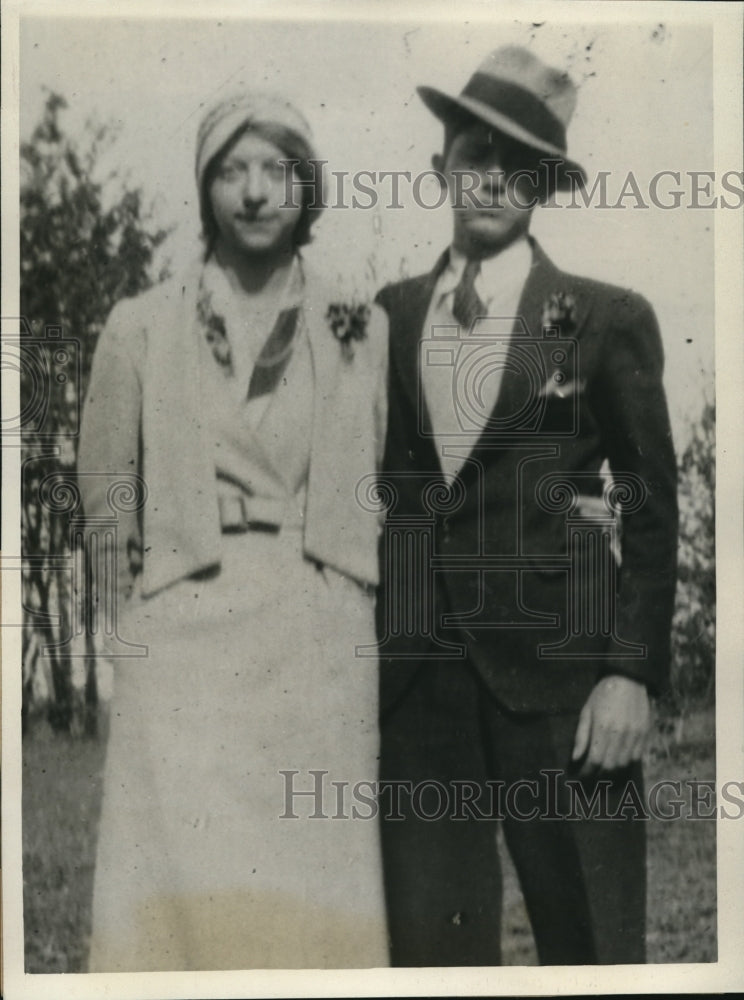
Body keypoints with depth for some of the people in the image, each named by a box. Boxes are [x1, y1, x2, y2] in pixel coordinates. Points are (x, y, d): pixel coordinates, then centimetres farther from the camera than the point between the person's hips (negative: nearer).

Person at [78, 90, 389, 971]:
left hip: (323, 657, 1)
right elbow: (105, 495, 10)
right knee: (187, 889, -6)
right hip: (186, 647, 0)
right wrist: (145, 624, 8)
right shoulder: (139, 327, 8)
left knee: (313, 887, 0)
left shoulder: (363, 332, 9)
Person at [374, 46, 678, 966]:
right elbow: (375, 485, 13)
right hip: (417, 674, 3)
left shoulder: (608, 320, 1)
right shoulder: (389, 316, 10)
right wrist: (368, 657, 9)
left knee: (589, 942, 4)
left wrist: (631, 674, -6)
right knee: (429, 937, 7)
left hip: (559, 673, -2)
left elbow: (651, 508, 1)